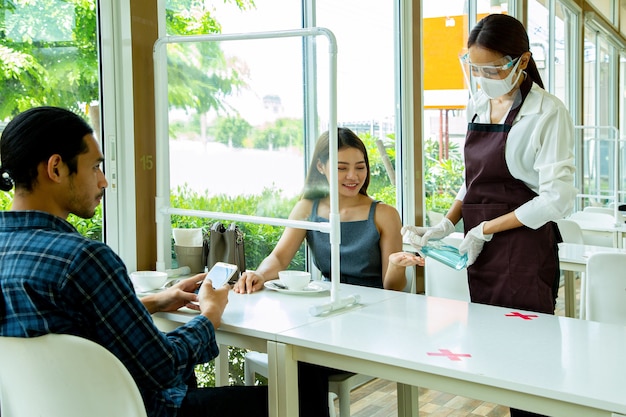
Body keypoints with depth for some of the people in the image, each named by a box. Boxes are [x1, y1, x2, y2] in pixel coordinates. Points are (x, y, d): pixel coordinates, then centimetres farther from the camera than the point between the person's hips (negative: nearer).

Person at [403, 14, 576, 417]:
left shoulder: (548, 112, -10)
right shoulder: (477, 107, 10)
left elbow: (556, 199, -14)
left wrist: (485, 230, -12)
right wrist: (446, 225, 3)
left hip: (524, 255, -6)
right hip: (481, 253, 6)